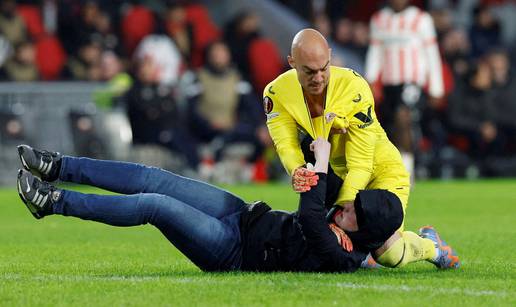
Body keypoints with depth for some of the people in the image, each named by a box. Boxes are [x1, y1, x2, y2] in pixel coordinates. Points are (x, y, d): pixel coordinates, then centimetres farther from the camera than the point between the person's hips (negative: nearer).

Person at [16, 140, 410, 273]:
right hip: (242, 215, 9)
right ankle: (57, 168, 3)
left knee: (154, 204, -20)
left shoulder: (339, 255, -24)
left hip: (231, 251, -9)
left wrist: (322, 164, -28)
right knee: (153, 179, -3)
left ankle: (53, 202, -12)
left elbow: (310, 216, -36)